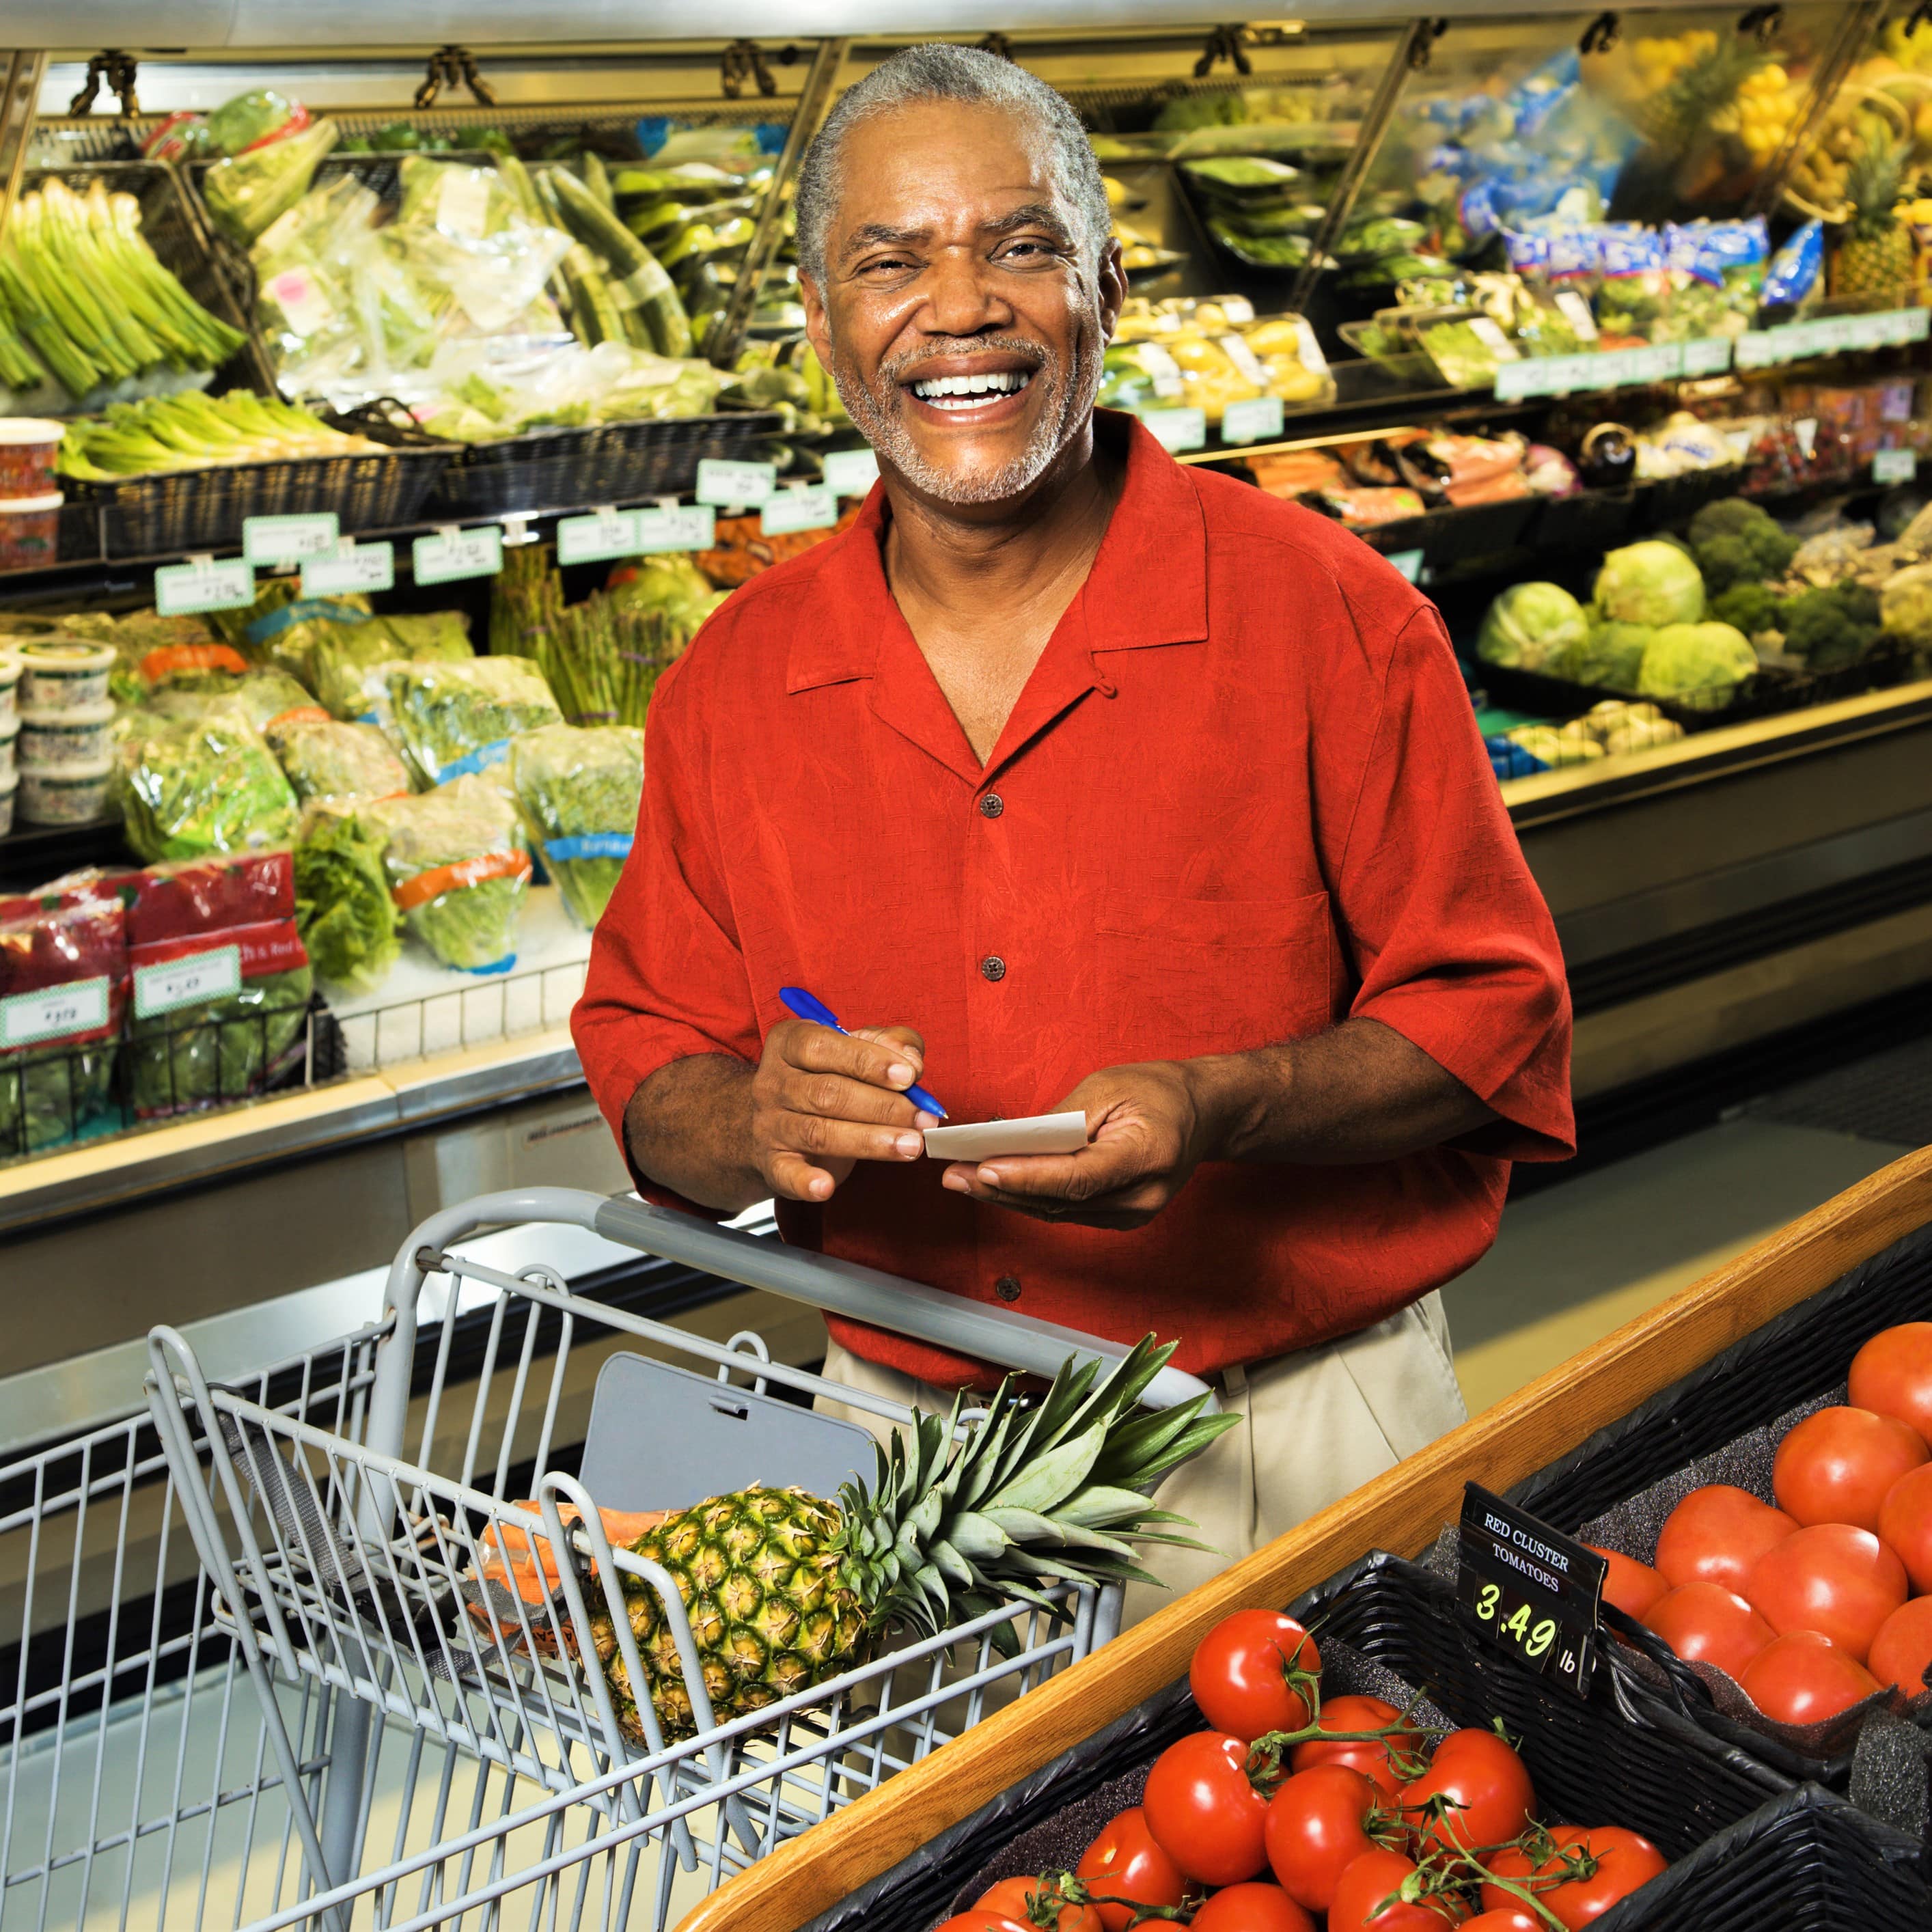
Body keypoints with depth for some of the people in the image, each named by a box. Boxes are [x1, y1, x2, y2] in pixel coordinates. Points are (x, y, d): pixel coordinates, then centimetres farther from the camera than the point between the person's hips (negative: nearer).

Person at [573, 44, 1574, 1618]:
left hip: (1298, 1437, -2)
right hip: (906, 1440, 3)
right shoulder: (732, 687, 4)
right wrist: (758, 1120, -15)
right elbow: (648, 1063, 9)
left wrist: (1214, 1111, -21)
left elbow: (1492, 1021, -3)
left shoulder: (1328, 617, -6)